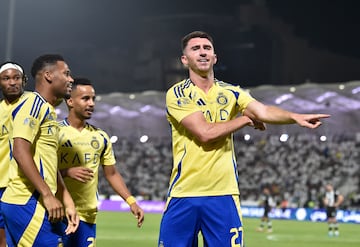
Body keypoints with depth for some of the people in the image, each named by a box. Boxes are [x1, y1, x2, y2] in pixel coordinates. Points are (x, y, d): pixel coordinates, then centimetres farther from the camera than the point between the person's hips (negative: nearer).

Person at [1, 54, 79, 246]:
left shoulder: (48, 110, 23)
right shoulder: (34, 103, -8)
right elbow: (20, 152, -18)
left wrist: (68, 203, 19)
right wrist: (47, 195, -21)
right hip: (29, 203, -10)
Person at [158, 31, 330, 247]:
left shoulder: (230, 92, 8)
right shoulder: (177, 94, -3)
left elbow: (263, 111, -9)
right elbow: (205, 133, -15)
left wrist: (295, 117, -28)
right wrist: (245, 119, -5)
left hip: (223, 194, 2)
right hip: (183, 195, -2)